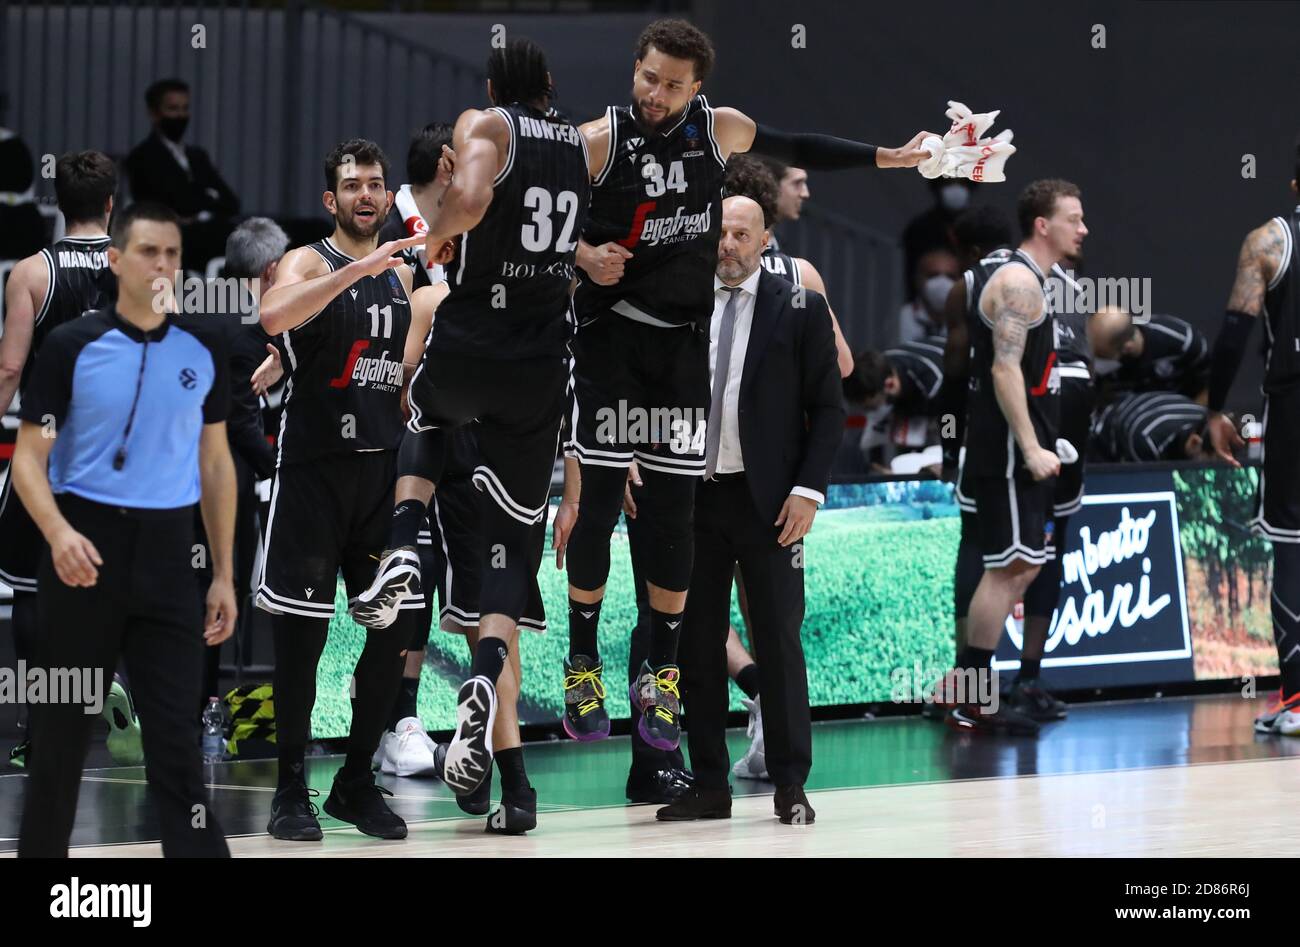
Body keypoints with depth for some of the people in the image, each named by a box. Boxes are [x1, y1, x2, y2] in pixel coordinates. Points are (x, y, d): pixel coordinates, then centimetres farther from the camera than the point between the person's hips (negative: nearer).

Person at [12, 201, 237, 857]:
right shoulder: (71, 346, -5)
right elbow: (29, 457, -5)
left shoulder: (202, 348, 6)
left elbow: (215, 462, 13)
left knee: (177, 744, -2)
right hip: (85, 557, -2)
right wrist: (58, 533, -24)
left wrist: (223, 574, 9)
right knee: (63, 733, 7)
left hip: (167, 560, 2)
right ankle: (40, 850, 20)